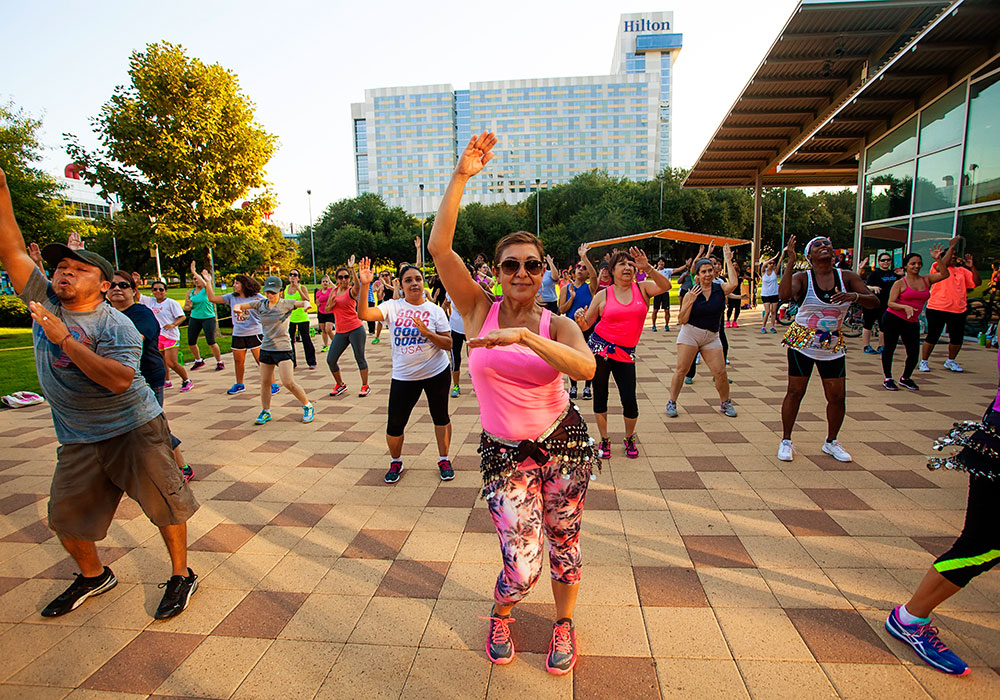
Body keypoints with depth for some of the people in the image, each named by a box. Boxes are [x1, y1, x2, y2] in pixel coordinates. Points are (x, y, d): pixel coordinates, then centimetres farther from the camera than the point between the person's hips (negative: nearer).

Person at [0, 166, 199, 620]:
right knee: (65, 516, 15)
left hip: (135, 430, -6)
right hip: (78, 441, 6)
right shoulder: (44, 301, 2)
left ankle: (181, 575, 18)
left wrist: (65, 339, -29)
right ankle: (93, 576, 40)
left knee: (165, 502, 0)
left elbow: (120, 380, -29)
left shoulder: (116, 325, -15)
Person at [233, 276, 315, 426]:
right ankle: (265, 412, 28)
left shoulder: (286, 304, -6)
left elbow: (304, 302, -18)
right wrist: (237, 308, -16)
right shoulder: (260, 304, 6)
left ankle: (308, 406, 7)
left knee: (289, 383, -12)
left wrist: (306, 304, -42)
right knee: (265, 382, 11)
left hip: (282, 348, -5)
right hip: (266, 348, 5)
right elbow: (239, 305, 8)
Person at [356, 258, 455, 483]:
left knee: (441, 417, 12)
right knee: (395, 424, 2)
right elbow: (363, 314, -20)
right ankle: (395, 462, 30)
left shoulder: (435, 310, -3)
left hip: (437, 372, 0)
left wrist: (427, 333, -20)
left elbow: (448, 344, -4)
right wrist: (365, 285, -30)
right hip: (403, 377, 0)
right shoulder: (392, 307, -4)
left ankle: (444, 460, 32)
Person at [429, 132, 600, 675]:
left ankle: (564, 622, 46)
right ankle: (500, 612, 36)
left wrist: (523, 336, -36)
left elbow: (586, 368, -27)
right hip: (504, 453, -1)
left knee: (563, 544, 15)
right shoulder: (479, 310, -5)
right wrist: (461, 176, -21)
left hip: (563, 444, 1)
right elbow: (439, 247, -17)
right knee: (523, 567, -2)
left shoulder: (557, 325, -5)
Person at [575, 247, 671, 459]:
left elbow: (666, 286, -16)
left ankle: (629, 438, 23)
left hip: (626, 353, 0)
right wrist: (579, 318, -18)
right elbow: (586, 324, 5)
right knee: (600, 396, 7)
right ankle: (604, 439, 24)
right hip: (600, 348, 0)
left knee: (629, 400, -4)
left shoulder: (642, 288, 3)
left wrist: (647, 268, -27)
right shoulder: (603, 295, 1)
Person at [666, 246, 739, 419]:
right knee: (681, 369, -4)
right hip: (690, 334, -2)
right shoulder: (691, 294, -3)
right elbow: (681, 320, -5)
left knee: (721, 373, 1)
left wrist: (728, 260, -16)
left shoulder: (721, 289, 1)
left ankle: (725, 402, 24)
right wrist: (690, 302, -18)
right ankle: (672, 402, 7)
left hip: (711, 337, 2)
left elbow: (734, 283, -23)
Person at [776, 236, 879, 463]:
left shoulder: (847, 277, 1)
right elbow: (784, 294, -29)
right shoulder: (802, 278, -8)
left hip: (833, 346, 3)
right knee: (795, 392, 0)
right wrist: (790, 262, -29)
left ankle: (831, 442, 26)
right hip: (802, 343, -3)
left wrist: (855, 296, -25)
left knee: (837, 396, 5)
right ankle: (786, 441, 13)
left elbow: (874, 302, -4)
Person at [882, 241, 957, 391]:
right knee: (889, 349, 1)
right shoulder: (900, 283, -4)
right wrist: (905, 307, -28)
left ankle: (905, 378, 22)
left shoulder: (926, 280, 9)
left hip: (912, 322, 5)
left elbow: (944, 273, -4)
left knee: (914, 352, 1)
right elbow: (890, 303, -10)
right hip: (893, 319, -4)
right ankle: (887, 379, 13)